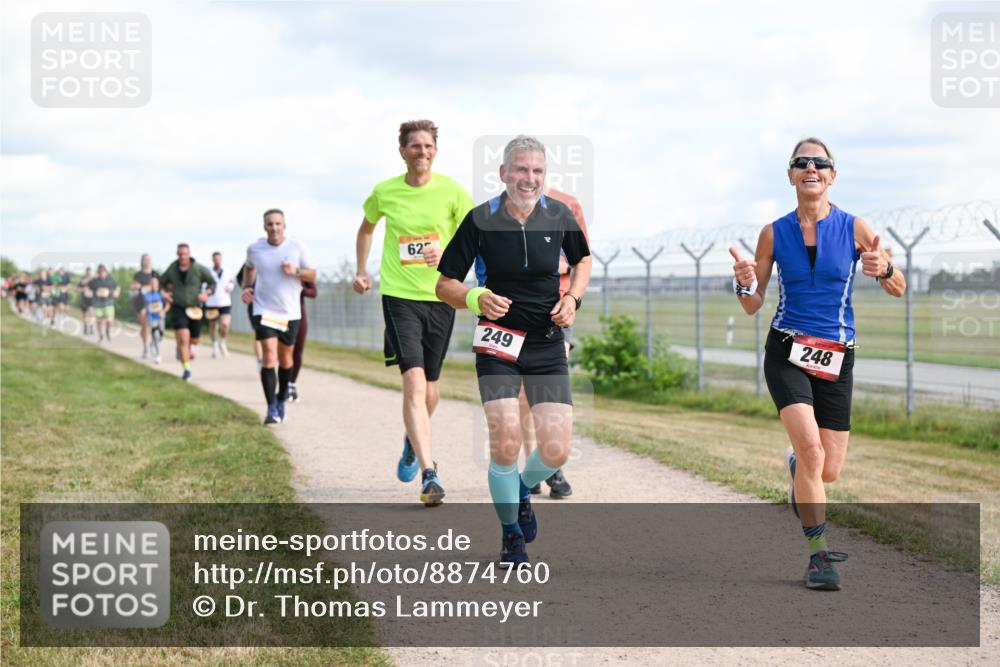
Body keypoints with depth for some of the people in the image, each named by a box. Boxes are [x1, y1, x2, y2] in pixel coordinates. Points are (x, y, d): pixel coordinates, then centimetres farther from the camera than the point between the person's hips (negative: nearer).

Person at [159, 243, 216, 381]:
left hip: (194, 309, 1)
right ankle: (186, 369, -14)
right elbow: (161, 283, 17)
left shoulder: (199, 269, -4)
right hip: (178, 307, -1)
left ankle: (182, 349, 48)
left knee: (194, 340, 11)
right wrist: (163, 293, -4)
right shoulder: (171, 270, 1)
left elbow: (212, 282, 7)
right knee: (183, 338, -17)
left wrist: (206, 293, -12)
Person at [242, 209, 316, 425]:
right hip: (264, 311, -1)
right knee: (269, 357, -14)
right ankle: (272, 409, -14)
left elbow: (312, 275, 3)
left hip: (290, 313, 1)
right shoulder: (254, 249, -1)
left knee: (285, 358, 12)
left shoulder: (297, 248, -4)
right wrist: (246, 287, 5)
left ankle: (281, 400, 33)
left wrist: (296, 271, -16)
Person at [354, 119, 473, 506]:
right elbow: (366, 228, 22)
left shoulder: (451, 191, -1)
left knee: (429, 386, 12)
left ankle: (413, 442, 45)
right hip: (399, 296, -1)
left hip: (440, 296, 2)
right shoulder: (384, 192, 2)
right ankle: (429, 474, -21)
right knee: (413, 380, -17)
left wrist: (447, 250, -16)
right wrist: (361, 271, 16)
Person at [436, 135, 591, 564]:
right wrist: (477, 299, -24)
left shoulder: (559, 215, -2)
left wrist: (572, 298, 0)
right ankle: (511, 534, 9)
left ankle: (524, 490, 29)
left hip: (548, 344, 2)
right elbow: (445, 286, -3)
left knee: (556, 451, -7)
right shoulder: (481, 219, -9)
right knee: (506, 445, -16)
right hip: (498, 340, -2)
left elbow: (583, 260, 18)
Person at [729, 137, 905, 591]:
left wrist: (883, 269, -19)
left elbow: (898, 290, 3)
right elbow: (752, 307, 6)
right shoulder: (774, 233, 1)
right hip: (786, 352, -1)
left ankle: (797, 468, 41)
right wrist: (744, 284, -16)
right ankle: (818, 554, -12)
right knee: (811, 447, -23)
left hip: (836, 358, 1)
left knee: (828, 472, 3)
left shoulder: (854, 228, -1)